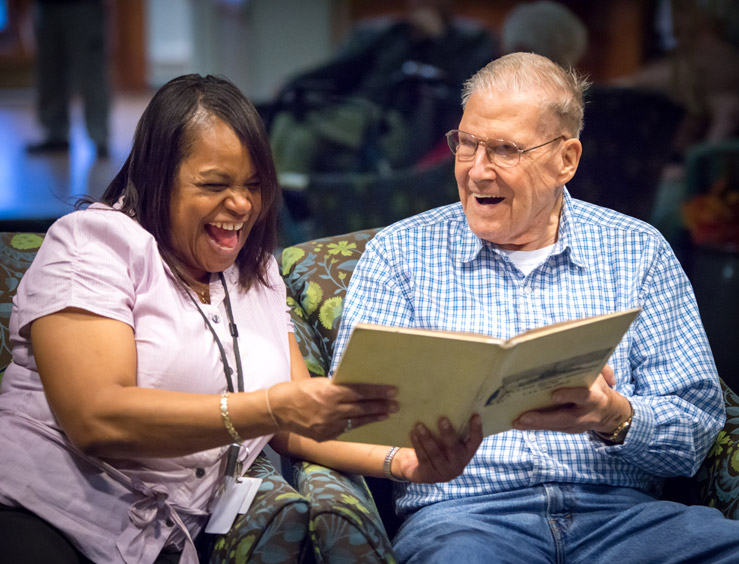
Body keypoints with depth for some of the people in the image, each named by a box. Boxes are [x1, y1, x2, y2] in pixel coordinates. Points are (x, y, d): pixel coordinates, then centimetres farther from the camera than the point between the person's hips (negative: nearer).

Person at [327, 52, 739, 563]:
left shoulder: (639, 252, 14)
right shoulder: (399, 253, 12)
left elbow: (698, 427, 8)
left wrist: (616, 419, -14)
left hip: (621, 513, 2)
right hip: (462, 513, -1)